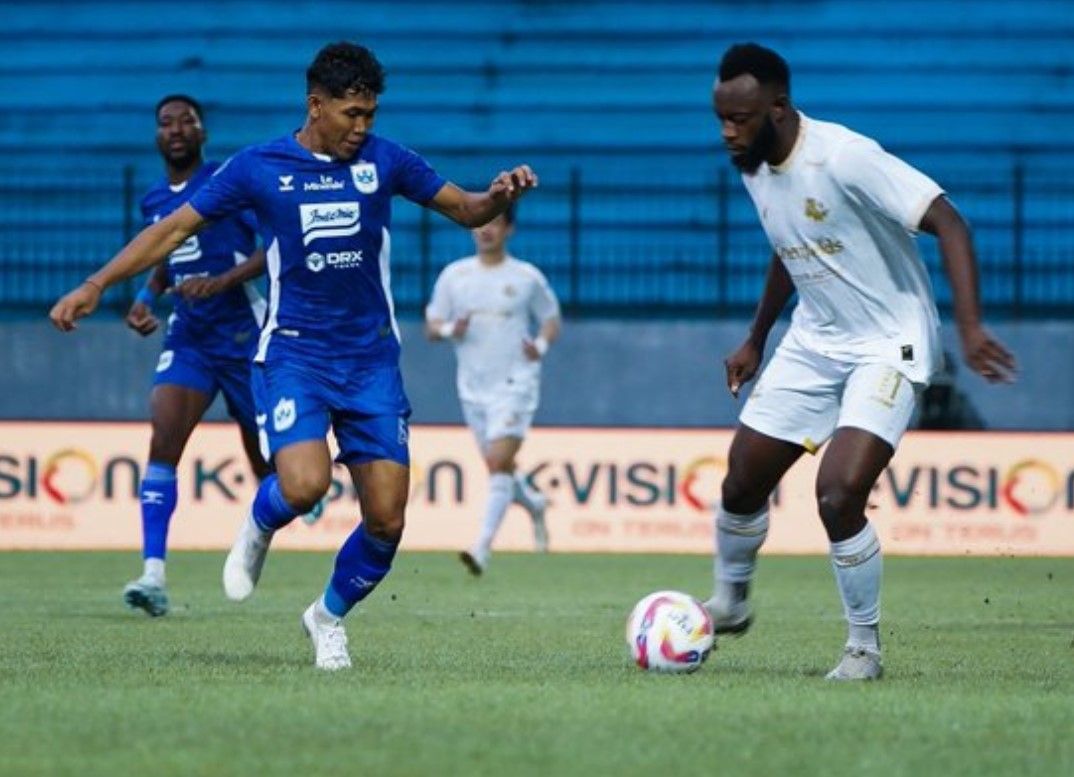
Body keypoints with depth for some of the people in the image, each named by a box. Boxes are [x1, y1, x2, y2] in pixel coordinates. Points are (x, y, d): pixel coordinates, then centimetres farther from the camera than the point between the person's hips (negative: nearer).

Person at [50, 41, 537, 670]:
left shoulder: (384, 160, 3)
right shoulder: (258, 168, -1)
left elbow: (466, 210, 11)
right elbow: (175, 229, 3)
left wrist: (500, 197, -12)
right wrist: (96, 285, -3)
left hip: (372, 359, 2)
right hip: (293, 353, -2)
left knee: (387, 520, -4)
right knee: (305, 484, -27)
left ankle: (330, 617, 25)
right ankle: (259, 530, 11)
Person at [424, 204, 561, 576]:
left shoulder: (527, 277, 0)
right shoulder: (454, 275, 6)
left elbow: (551, 319, 11)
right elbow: (431, 325, 9)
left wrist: (541, 345, -9)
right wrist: (449, 330, -13)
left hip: (515, 382, -4)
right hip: (473, 387, 4)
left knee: (498, 463, -18)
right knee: (499, 467, 13)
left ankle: (483, 548, -22)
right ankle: (534, 504, 45)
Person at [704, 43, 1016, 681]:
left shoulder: (845, 158, -26)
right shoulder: (755, 167, 0)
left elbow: (947, 223, -28)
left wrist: (971, 327, -37)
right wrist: (756, 340, 26)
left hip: (889, 347, -7)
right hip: (814, 342, 7)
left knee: (839, 495, -22)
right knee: (741, 485, 7)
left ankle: (865, 647, -1)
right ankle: (730, 602, 37)